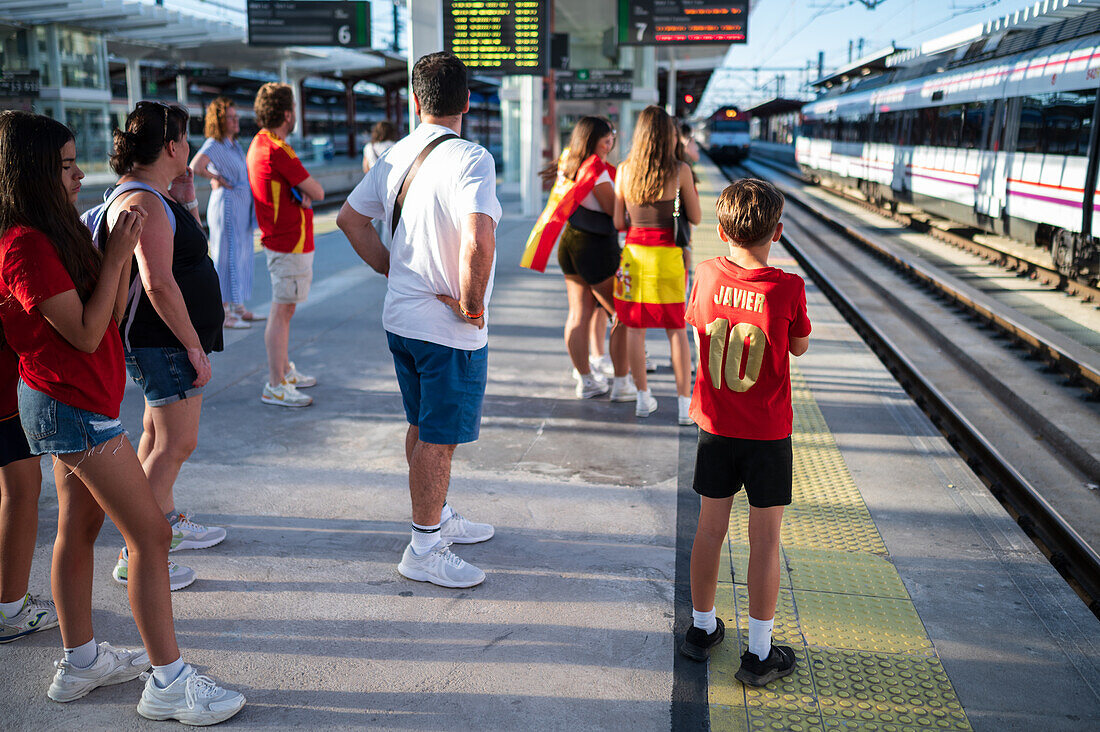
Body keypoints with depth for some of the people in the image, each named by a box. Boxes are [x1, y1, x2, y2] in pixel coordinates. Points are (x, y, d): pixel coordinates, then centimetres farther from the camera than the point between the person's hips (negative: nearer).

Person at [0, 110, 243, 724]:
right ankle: (168, 682, 1)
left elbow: (113, 313, 10)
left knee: (80, 529, 17)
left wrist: (120, 249, -1)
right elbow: (87, 334, -20)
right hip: (74, 405, -10)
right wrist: (118, 253, -18)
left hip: (69, 403, 10)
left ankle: (81, 662, 30)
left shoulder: (55, 231, 11)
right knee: (151, 533, -7)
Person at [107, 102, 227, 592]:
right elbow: (159, 284, -26)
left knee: (159, 433, 19)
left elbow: (196, 255, 21)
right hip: (164, 342, -11)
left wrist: (187, 204, 11)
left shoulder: (158, 198, 13)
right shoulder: (144, 202, -19)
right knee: (177, 443, -7)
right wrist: (194, 346, -22)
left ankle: (167, 520, 34)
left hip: (166, 341, 11)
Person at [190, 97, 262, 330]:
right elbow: (195, 167, -29)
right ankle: (223, 313, 0)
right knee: (226, 257, -5)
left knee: (242, 256, 13)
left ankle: (239, 308, 22)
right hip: (226, 206, -9)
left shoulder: (234, 143, 13)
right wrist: (219, 179, -17)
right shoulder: (214, 144, -13)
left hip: (242, 207, 9)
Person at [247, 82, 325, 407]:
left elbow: (301, 186, 10)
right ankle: (275, 386, -2)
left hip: (281, 239, 11)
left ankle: (285, 371, 30)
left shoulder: (260, 143, 12)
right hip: (291, 243, -11)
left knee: (284, 309, 18)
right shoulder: (277, 150, -19)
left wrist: (301, 192, -10)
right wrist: (308, 191, 3)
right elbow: (318, 192, -16)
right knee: (282, 311, -7)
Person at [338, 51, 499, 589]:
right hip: (449, 329, -8)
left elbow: (350, 218, 15)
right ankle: (424, 550, 15)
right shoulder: (471, 159, -18)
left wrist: (395, 272, 14)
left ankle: (437, 518, 37)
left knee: (422, 427, 20)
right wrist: (471, 304, -19)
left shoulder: (397, 155, 6)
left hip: (401, 317, 8)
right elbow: (478, 241, -34)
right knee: (439, 437, 3)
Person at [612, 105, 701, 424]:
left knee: (635, 327, 11)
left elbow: (618, 223, 2)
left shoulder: (625, 170, 0)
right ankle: (685, 403, 7)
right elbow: (695, 217, 0)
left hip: (634, 251, 2)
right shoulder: (680, 170, -7)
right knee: (677, 329, 6)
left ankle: (643, 398, 17)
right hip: (667, 255, -2)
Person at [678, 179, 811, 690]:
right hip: (767, 435, -3)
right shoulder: (788, 288, -16)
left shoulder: (706, 275, -7)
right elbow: (799, 347, 0)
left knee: (710, 530, 15)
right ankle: (759, 654, 17)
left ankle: (702, 628, 31)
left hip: (714, 427, 3)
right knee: (765, 541, 7)